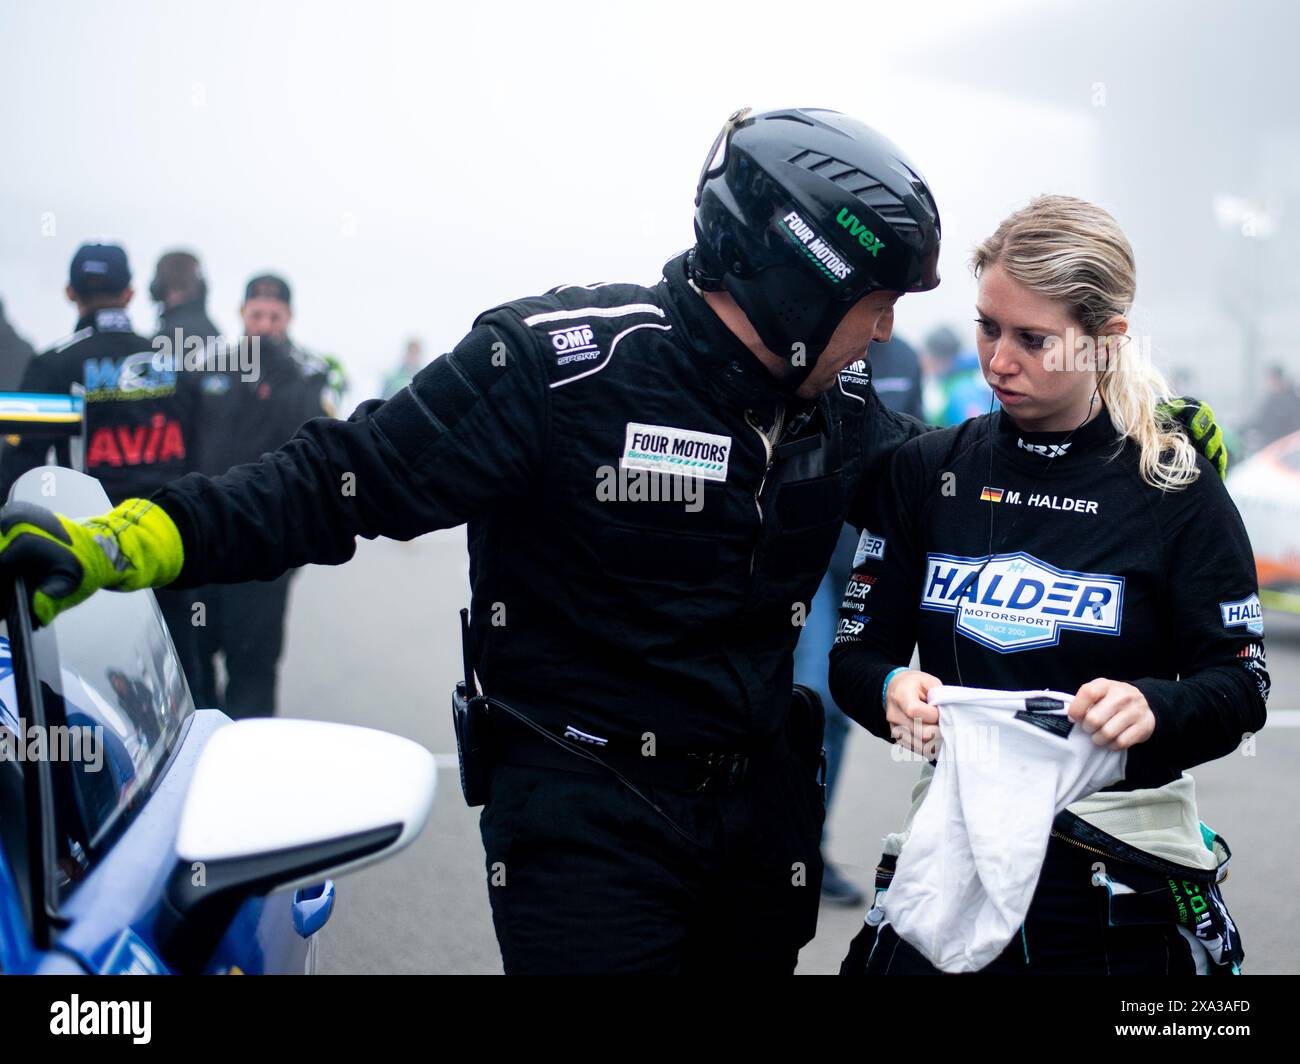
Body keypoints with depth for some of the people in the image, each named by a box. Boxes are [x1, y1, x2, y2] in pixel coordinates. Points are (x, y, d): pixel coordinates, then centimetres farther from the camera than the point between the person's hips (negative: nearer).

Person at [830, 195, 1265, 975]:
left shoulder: (1177, 488, -5)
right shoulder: (929, 470, 1)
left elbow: (1241, 686, -4)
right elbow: (858, 652, 2)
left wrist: (1154, 708, -25)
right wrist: (892, 691, -20)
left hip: (1126, 873, -1)